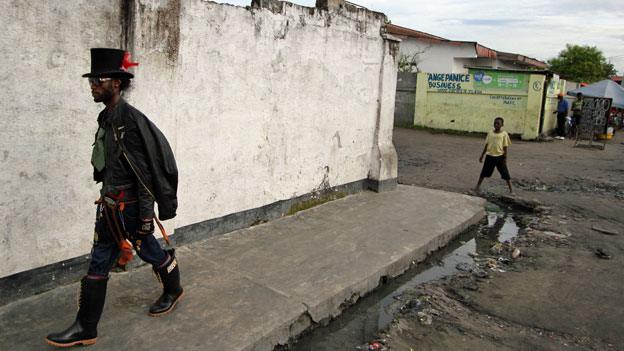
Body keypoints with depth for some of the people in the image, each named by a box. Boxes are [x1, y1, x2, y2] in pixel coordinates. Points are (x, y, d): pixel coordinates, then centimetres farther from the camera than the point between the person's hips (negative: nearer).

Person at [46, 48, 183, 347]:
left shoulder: (131, 120, -20)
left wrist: (146, 216, -21)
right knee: (98, 264, 11)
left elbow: (145, 173, -21)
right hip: (110, 207, 8)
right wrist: (107, 201, 20)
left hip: (130, 207, -8)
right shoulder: (106, 118, 7)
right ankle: (86, 329, 22)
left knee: (148, 250, 14)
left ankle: (173, 291, 42)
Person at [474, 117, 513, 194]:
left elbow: (505, 147, -3)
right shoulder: (490, 133, 5)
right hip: (490, 156, 3)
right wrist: (482, 155, 10)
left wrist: (505, 158, -8)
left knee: (505, 173, 0)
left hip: (500, 156, -3)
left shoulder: (504, 134, -3)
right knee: (484, 172, 10)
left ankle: (511, 189, 7)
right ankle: (477, 186, 22)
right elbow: (486, 145, 11)